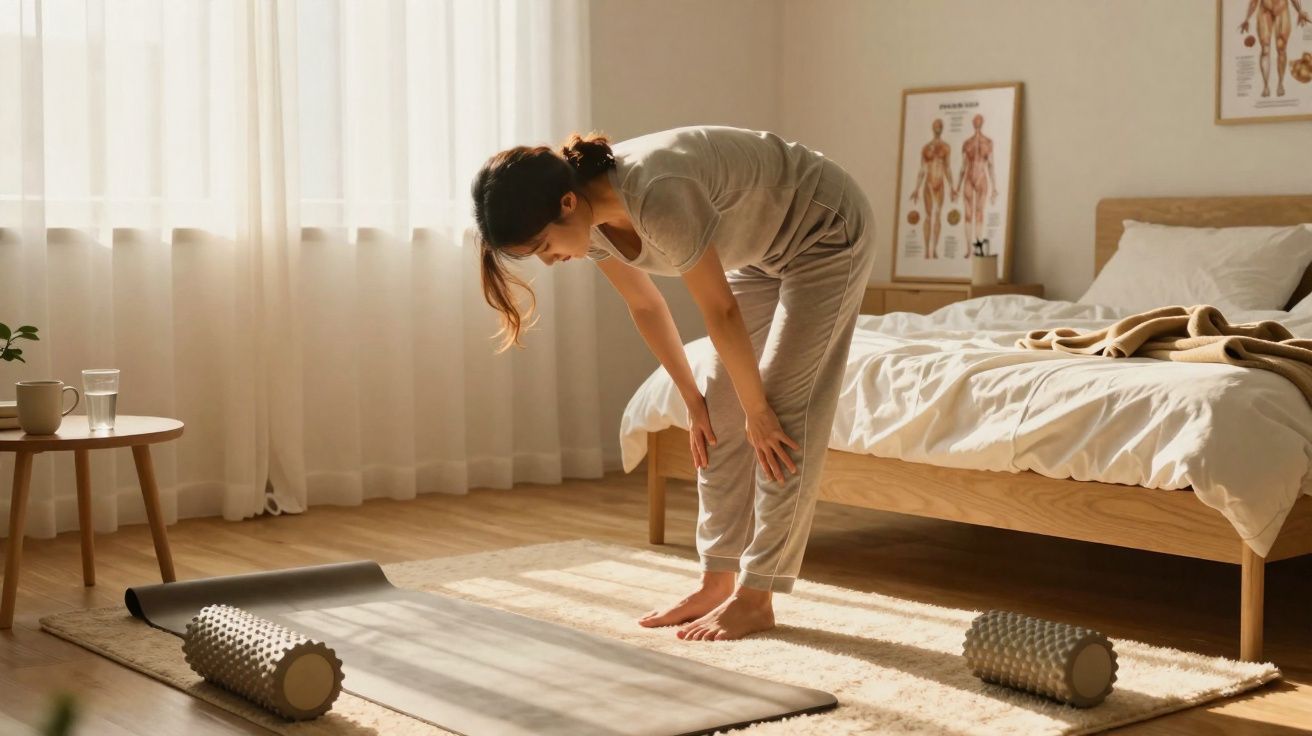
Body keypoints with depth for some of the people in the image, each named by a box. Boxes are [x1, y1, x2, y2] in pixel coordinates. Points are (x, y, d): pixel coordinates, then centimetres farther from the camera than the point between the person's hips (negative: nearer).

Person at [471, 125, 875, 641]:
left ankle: (754, 597, -4)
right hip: (764, 250, 8)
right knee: (720, 415, 4)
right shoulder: (594, 221, -13)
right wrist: (693, 400, 7)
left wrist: (757, 411, -16)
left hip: (826, 234, -8)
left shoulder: (658, 195, -38)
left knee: (786, 414, -10)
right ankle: (717, 583, 11)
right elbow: (645, 306, 3)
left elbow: (721, 312, -28)